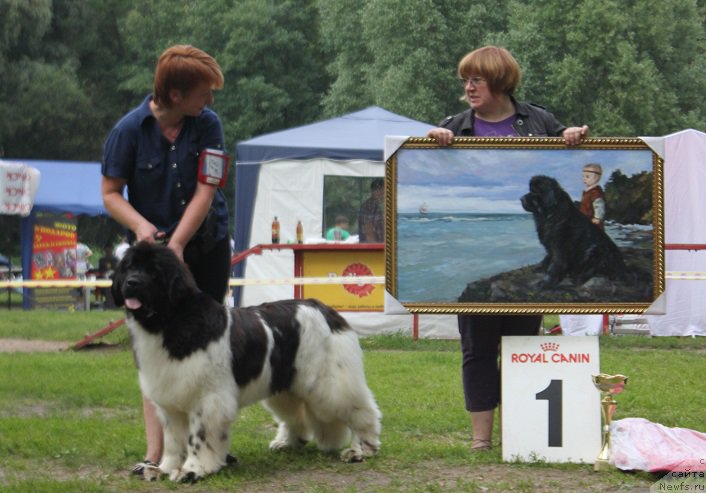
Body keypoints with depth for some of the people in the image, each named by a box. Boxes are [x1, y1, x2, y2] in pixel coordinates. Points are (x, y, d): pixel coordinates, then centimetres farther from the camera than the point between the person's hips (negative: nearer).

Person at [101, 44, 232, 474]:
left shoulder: (208, 125, -10)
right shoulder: (130, 130, -13)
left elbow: (205, 192, -13)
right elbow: (111, 194, -7)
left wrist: (176, 245, -21)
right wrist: (141, 226, -25)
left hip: (207, 248, 2)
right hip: (153, 248, -2)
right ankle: (156, 452, -7)